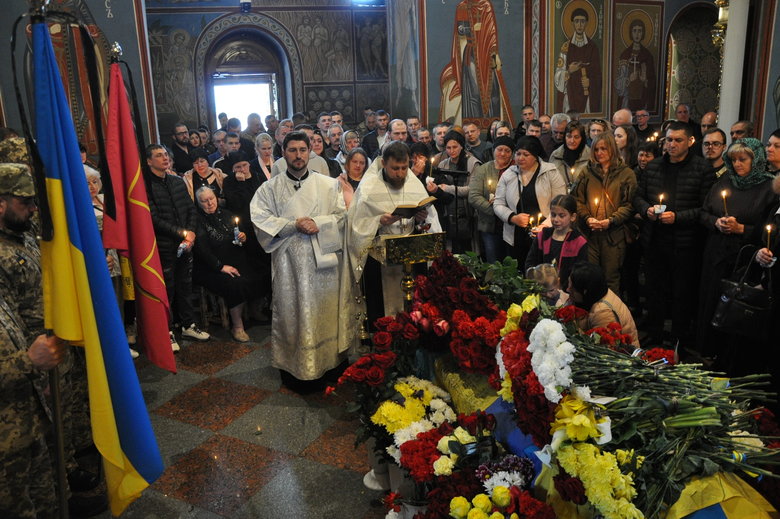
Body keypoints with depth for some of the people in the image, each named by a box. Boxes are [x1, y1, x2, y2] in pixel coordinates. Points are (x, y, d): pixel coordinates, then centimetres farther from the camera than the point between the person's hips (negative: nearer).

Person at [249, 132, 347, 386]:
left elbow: (342, 215, 3)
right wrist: (294, 225, -14)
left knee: (325, 309, 7)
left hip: (323, 258, 1)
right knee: (291, 311, 2)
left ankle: (329, 361, 20)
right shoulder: (270, 188, 5)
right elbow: (260, 219, -4)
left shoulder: (328, 184, 8)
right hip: (288, 260, -1)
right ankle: (292, 364, 15)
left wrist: (318, 222, -14)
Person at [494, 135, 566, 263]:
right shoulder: (507, 175, 8)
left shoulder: (550, 173, 0)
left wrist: (547, 224, -16)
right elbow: (498, 205, 7)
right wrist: (513, 218, -10)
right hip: (515, 238, 2)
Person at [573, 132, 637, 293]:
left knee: (611, 278, 5)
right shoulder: (587, 172, 11)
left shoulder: (626, 174, 3)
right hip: (589, 233, 2)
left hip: (614, 234, -2)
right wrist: (587, 218, -8)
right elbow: (578, 200, 9)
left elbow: (629, 205, -2)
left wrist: (611, 221, -14)